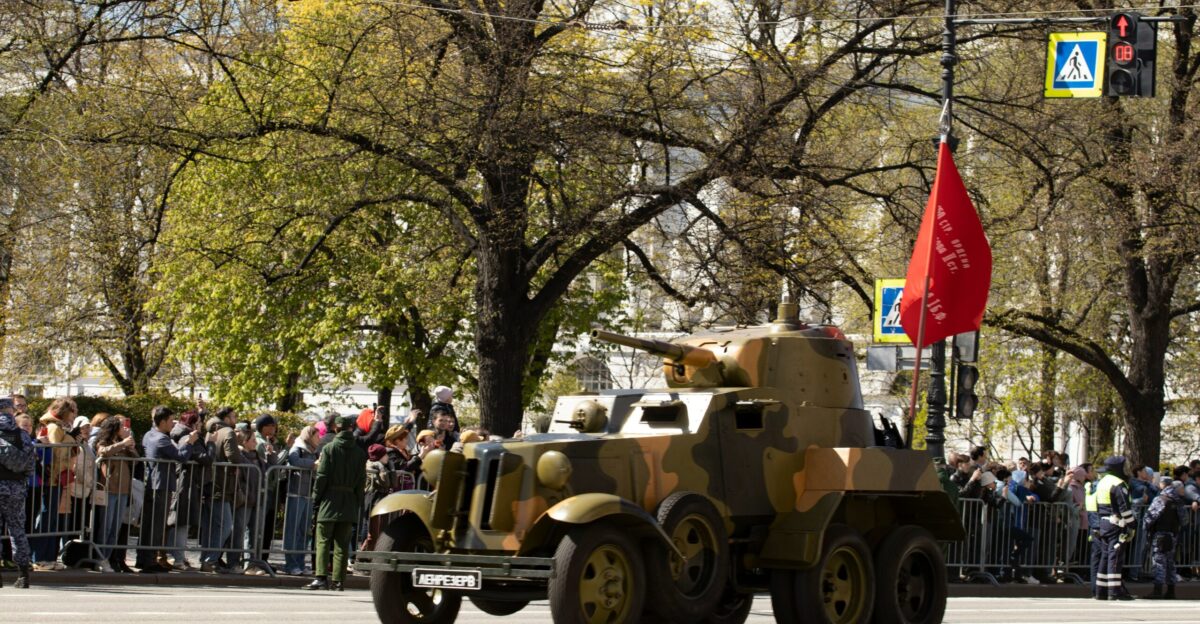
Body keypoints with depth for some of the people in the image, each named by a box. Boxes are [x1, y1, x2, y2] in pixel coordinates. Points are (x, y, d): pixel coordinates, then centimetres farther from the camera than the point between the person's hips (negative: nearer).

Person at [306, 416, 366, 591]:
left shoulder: (329, 448, -4)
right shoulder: (360, 452, 4)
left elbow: (322, 476, -7)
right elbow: (361, 480, 5)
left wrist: (316, 497, 1)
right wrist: (357, 503, 12)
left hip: (330, 500, -3)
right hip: (349, 502, 3)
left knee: (323, 541, -1)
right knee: (342, 544, 6)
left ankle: (321, 577, -13)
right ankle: (337, 580, 4)